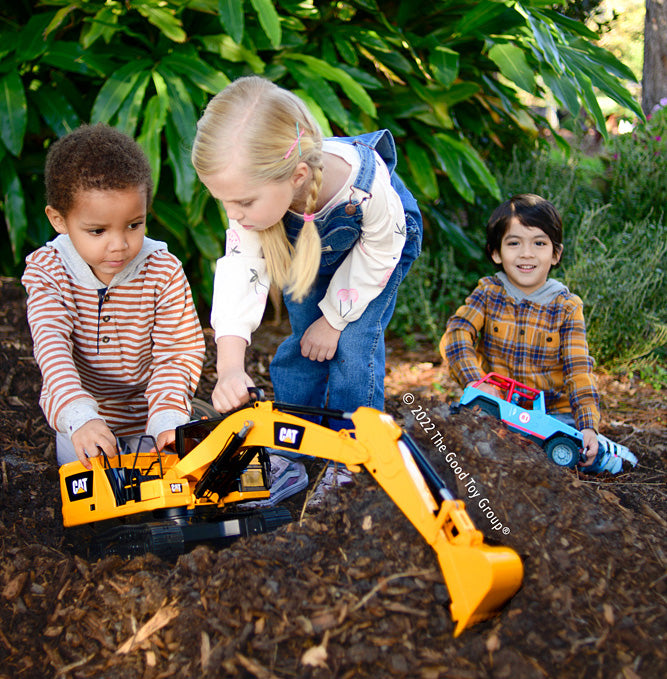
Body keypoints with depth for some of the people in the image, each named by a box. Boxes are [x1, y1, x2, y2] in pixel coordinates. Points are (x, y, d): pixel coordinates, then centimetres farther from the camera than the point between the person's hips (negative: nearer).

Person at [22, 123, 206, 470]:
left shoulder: (164, 270, -18)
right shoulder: (46, 271, -17)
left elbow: (180, 351, -16)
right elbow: (52, 345, -28)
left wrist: (167, 418, -32)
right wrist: (79, 416, -44)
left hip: (146, 415, 0)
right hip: (78, 418, 0)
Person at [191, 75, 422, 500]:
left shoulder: (366, 184, -44)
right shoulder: (255, 186, -34)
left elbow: (378, 252, -25)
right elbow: (241, 271, -37)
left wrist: (334, 319, -17)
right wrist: (230, 366, -49)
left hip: (377, 240, -3)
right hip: (305, 246, 3)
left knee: (354, 343, -12)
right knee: (304, 342, 2)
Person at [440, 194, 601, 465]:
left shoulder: (567, 307, -3)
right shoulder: (488, 292, -1)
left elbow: (578, 369, -9)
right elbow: (456, 334, -15)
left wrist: (588, 425, -24)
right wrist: (476, 381, -33)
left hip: (553, 411, -1)